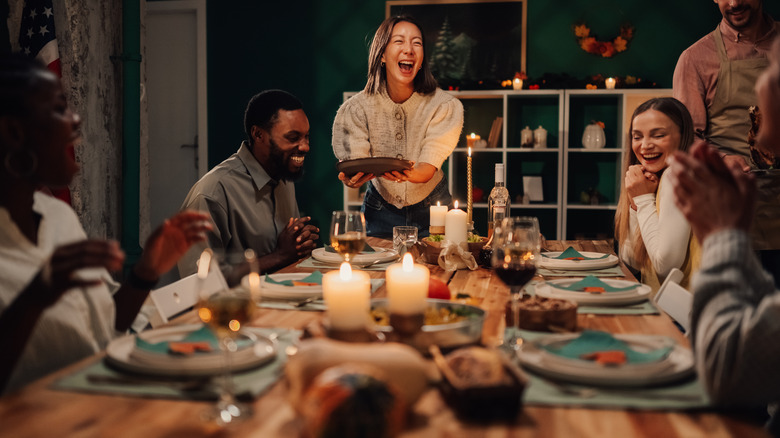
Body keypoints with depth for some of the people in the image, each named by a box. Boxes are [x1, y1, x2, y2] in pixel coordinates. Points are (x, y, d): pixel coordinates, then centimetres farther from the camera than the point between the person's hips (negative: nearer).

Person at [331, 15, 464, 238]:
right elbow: (353, 175, -15)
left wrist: (409, 175, -45)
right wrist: (352, 179, -40)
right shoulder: (356, 108, -13)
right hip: (381, 209, 0)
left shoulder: (444, 106, -15)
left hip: (430, 209, 0)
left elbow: (427, 171, -21)